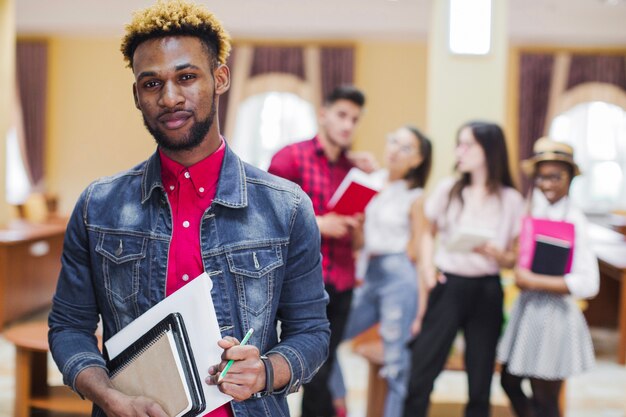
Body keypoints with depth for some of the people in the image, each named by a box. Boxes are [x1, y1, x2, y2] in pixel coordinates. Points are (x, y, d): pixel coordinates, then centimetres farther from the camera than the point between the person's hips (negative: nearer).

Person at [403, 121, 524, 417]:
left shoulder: (511, 200, 0)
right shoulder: (447, 189, 4)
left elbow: (513, 258, 4)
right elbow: (428, 232, 16)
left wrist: (497, 254, -18)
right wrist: (427, 267, 0)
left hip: (486, 292, 0)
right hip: (448, 286, 1)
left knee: (480, 379, 8)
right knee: (421, 373, -3)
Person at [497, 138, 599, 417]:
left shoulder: (574, 220, -16)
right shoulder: (534, 208, 2)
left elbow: (588, 284, -22)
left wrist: (533, 281, -19)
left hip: (554, 313, -7)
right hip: (526, 307, 7)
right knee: (509, 382, 18)